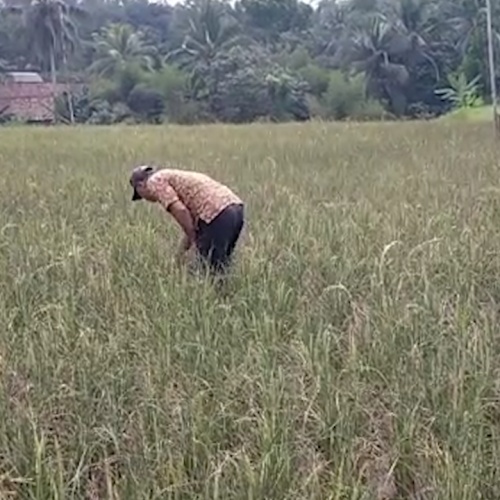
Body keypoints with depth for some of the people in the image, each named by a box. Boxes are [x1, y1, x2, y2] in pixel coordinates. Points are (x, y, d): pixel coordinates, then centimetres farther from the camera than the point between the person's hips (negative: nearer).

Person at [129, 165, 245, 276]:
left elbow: (180, 211, -12)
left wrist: (195, 240, 0)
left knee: (210, 270, 0)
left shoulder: (155, 182, 5)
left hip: (217, 213, -9)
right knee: (219, 268, 19)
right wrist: (180, 254, 38)